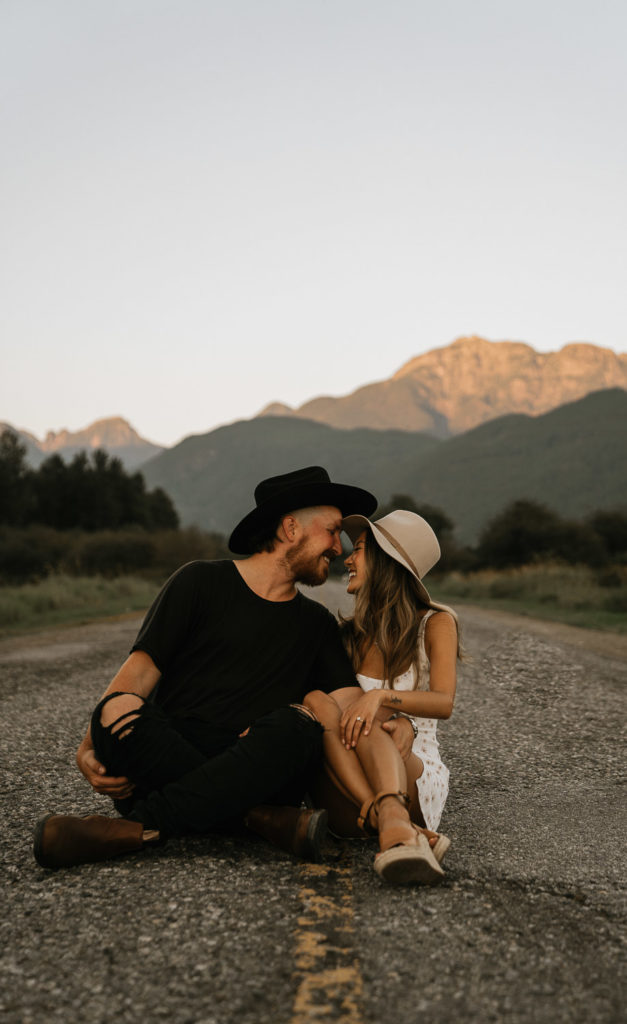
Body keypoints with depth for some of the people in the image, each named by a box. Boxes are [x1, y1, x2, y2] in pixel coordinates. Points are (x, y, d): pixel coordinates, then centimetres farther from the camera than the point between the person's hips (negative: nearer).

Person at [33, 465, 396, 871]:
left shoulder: (317, 624, 21)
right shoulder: (201, 582, 8)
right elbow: (142, 668, -2)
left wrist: (298, 711, -14)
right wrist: (88, 750, -18)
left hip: (247, 771, 2)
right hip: (163, 758, -2)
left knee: (296, 726, -30)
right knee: (120, 710, -34)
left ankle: (138, 828, -30)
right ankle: (265, 817, -28)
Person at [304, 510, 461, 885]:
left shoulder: (436, 623, 3)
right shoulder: (347, 634, 14)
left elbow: (444, 703, -14)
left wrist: (380, 697, -33)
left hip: (416, 780, -3)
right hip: (346, 797, 3)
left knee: (348, 700, -30)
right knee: (317, 703, -27)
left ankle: (393, 819, -57)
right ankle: (401, 830, -46)